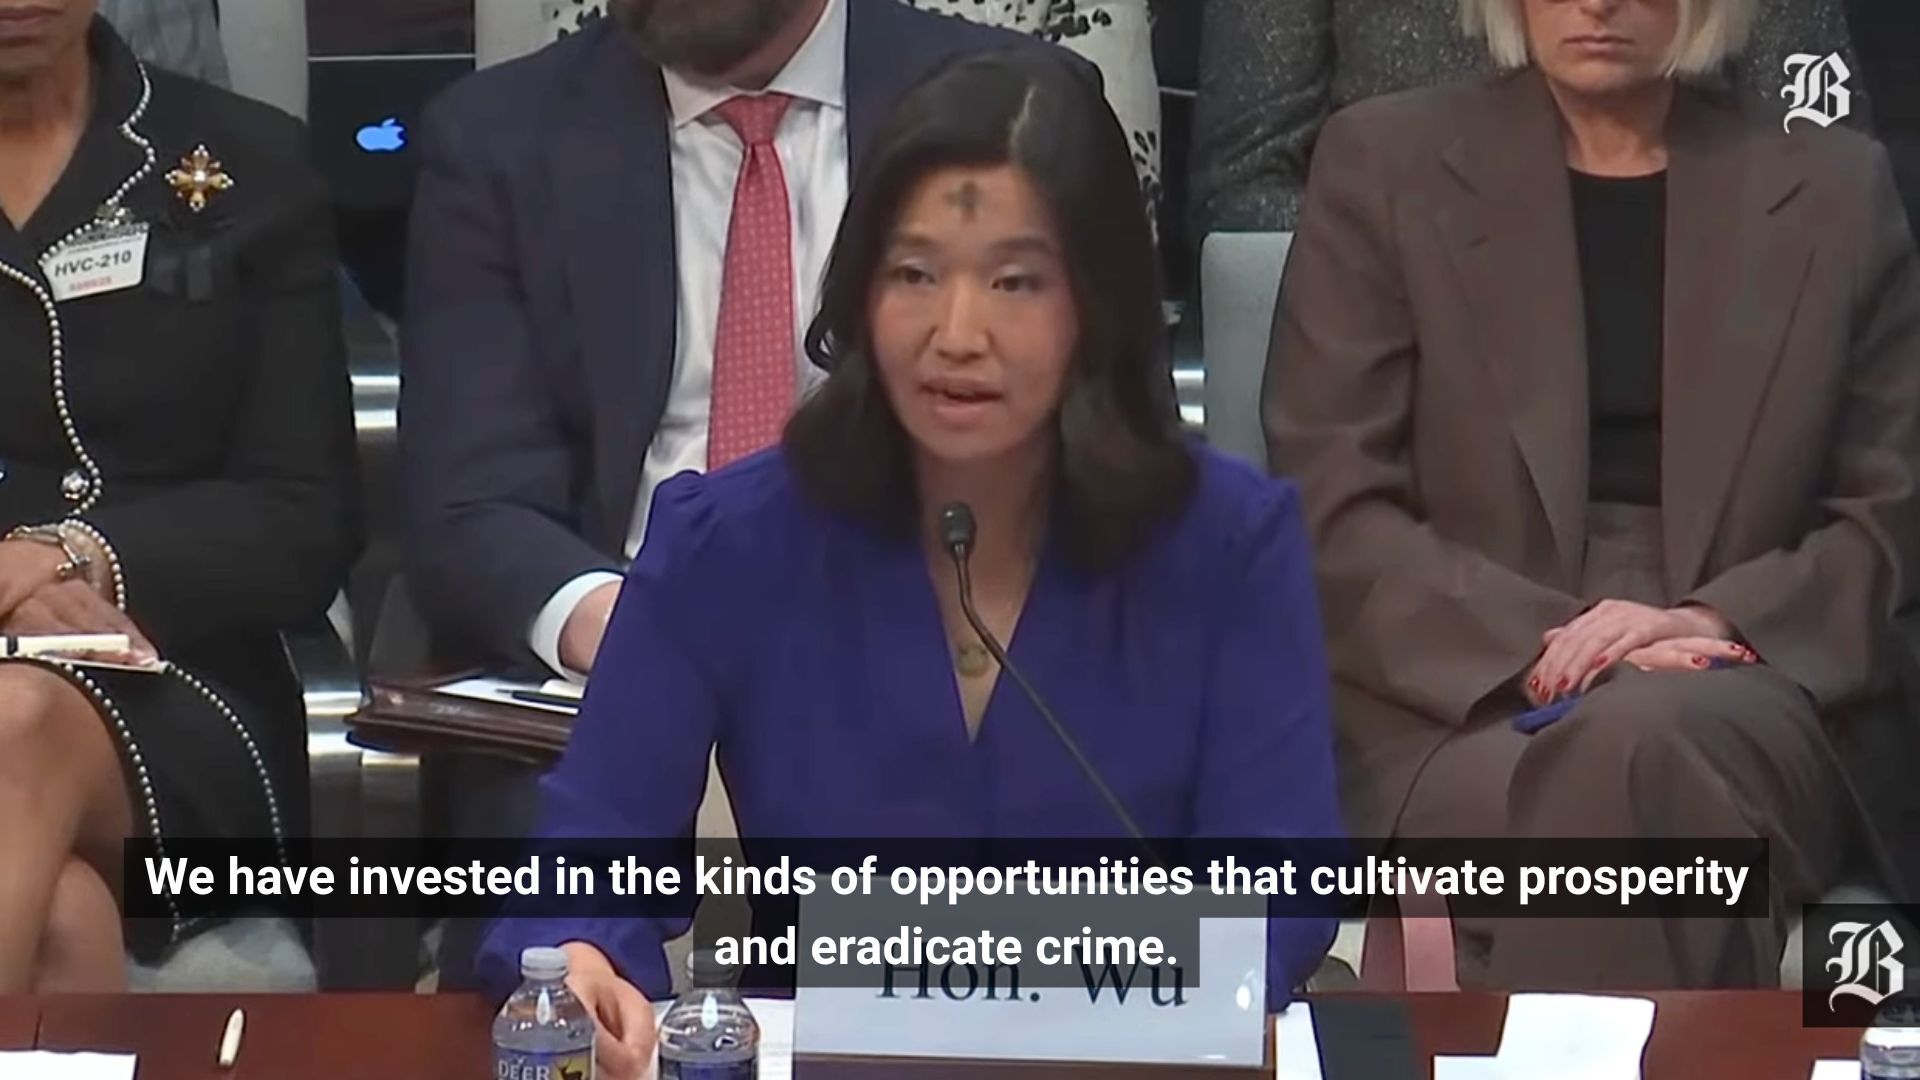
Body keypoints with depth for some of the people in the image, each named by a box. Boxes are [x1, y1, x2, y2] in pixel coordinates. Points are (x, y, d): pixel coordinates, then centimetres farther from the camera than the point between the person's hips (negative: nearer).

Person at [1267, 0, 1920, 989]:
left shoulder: (1837, 192, 13)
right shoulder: (1383, 165, 8)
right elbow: (1332, 511, 2)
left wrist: (1718, 621, -10)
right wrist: (1547, 644, -14)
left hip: (1732, 705, 2)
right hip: (1452, 713, -1)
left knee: (1640, 749, -35)